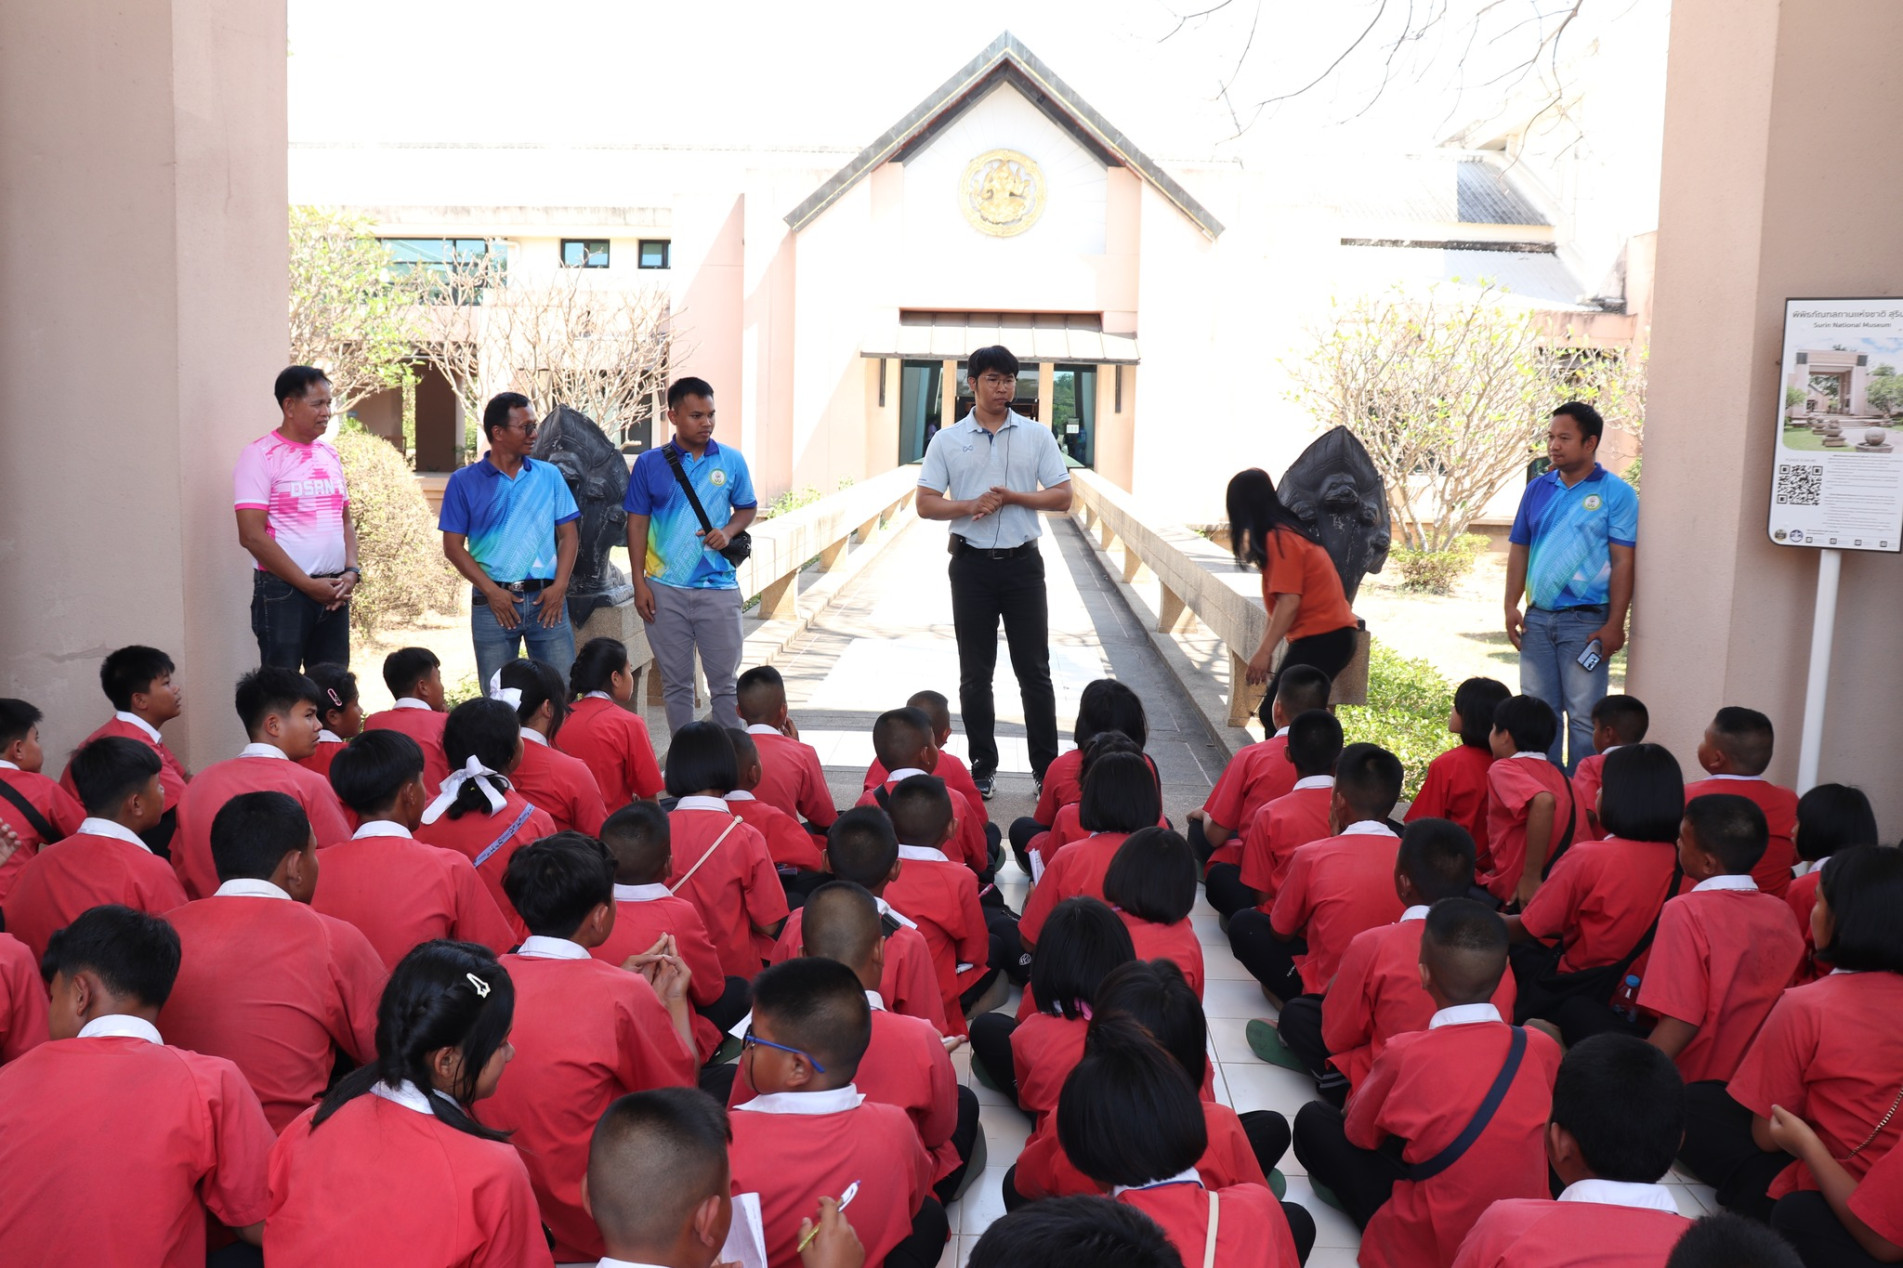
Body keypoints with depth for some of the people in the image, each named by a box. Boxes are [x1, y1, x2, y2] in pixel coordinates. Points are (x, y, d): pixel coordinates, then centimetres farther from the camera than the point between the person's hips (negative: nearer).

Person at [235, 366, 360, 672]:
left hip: (334, 592, 6)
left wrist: (351, 572, 0)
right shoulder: (261, 455, -6)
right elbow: (252, 535, -13)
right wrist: (308, 584, -13)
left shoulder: (330, 456, 14)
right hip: (283, 592, -6)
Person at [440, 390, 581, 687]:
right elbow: (453, 546, 1)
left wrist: (559, 586, -6)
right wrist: (492, 591, -9)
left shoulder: (550, 475, 8)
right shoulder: (464, 482, 3)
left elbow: (569, 533, 8)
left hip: (546, 598, 1)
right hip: (493, 603, -1)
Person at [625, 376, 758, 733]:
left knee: (725, 681, 3)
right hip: (665, 589, 0)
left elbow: (748, 508, 14)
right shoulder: (649, 463, 2)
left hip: (719, 587, 0)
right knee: (675, 683, 9)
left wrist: (729, 531, -8)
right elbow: (637, 523, 3)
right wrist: (639, 583, -3)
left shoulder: (731, 460, 4)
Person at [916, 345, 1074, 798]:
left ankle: (1047, 768, 12)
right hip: (971, 564, 1)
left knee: (1034, 671, 3)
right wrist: (971, 505, -17)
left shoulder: (1037, 435, 4)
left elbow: (1062, 497, 1)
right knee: (975, 675, 7)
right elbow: (926, 504, 0)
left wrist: (1010, 497, -13)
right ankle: (983, 768, 17)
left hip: (1022, 562, 0)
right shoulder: (948, 440, 4)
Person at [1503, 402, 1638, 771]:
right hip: (1538, 617, 5)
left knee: (1583, 716, -1)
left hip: (1586, 620, -5)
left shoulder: (1616, 493, -4)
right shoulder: (1538, 488, 10)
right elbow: (1519, 550, 13)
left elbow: (1623, 562, -7)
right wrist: (1511, 606, 4)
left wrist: (1614, 625, -12)